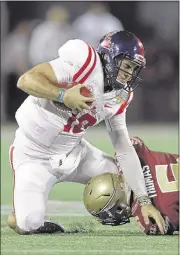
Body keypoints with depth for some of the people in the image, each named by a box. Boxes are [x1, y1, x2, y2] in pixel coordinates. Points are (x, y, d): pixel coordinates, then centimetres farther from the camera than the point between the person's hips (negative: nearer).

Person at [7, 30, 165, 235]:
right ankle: (21, 216, 12)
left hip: (73, 152, 7)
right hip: (34, 154, -7)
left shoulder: (120, 97, -1)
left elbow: (124, 149, 1)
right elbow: (26, 80, -28)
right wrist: (64, 95, -41)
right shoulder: (85, 63, -23)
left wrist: (145, 201, -5)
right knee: (29, 224, -24)